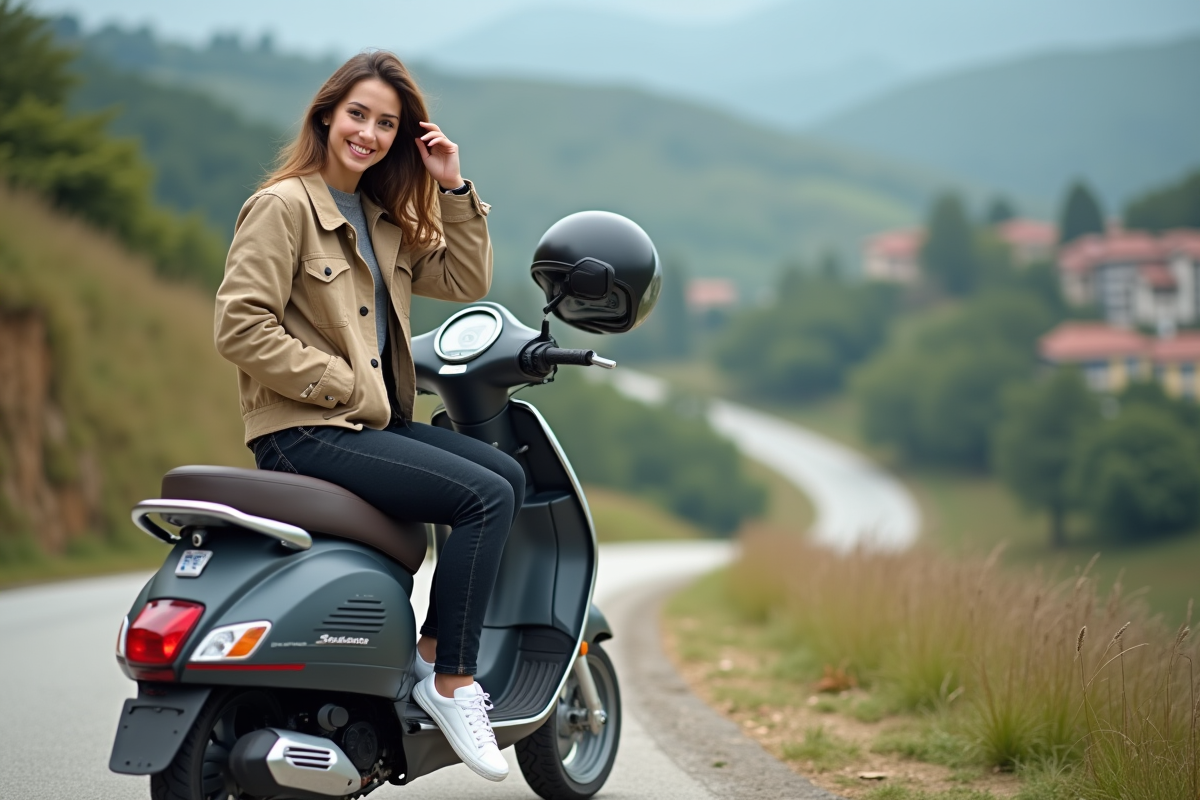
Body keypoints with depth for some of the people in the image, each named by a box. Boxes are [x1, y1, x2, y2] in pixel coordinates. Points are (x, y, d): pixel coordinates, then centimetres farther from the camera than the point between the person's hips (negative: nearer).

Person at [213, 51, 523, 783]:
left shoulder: (385, 221, 16)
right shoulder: (283, 206, -9)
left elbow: (465, 282, 16)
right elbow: (241, 327, -17)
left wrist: (455, 187, 5)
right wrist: (344, 386, -16)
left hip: (372, 421, 9)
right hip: (303, 432, -9)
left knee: (508, 475, -4)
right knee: (484, 497, -18)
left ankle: (434, 648, -1)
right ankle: (451, 681, -9)